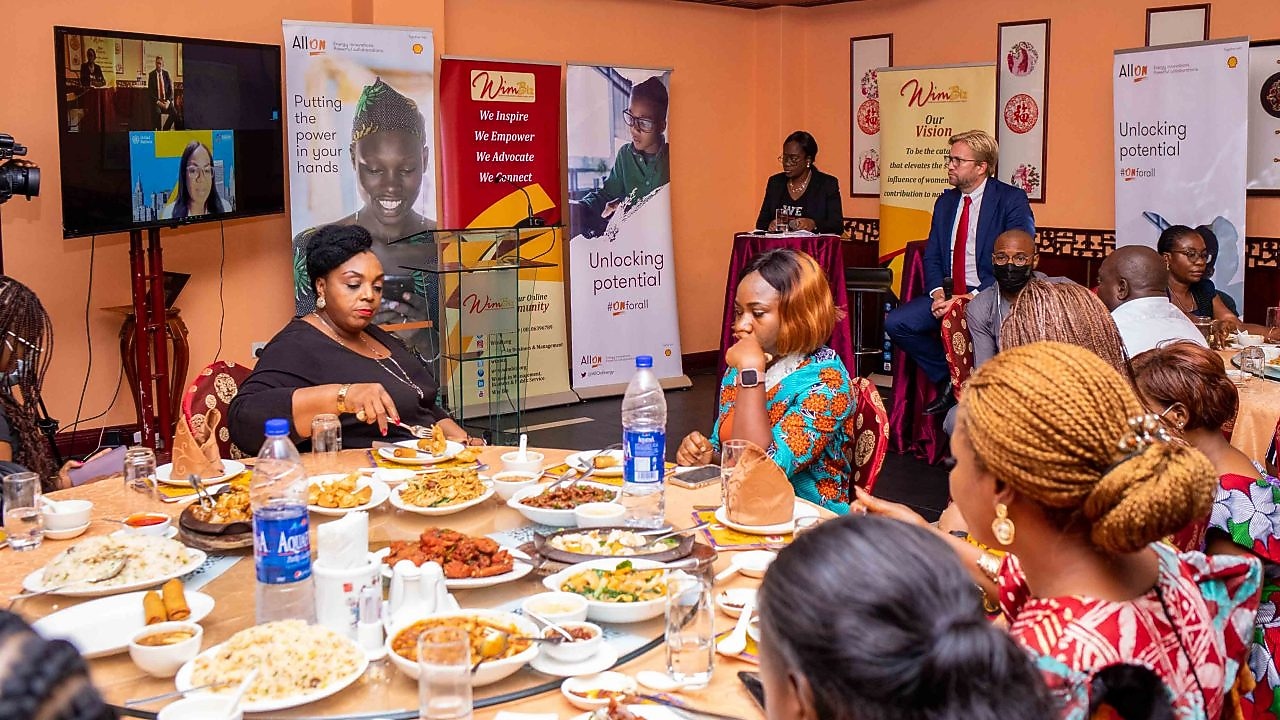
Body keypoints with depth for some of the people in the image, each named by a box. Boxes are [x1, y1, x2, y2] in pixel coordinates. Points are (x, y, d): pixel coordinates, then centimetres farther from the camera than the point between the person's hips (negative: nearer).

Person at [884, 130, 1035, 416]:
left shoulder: (1012, 200, -6)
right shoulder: (945, 201, 15)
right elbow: (932, 256, 15)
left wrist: (971, 299, -22)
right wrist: (938, 294, -7)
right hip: (948, 294, 6)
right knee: (896, 323, -14)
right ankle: (948, 381, 2)